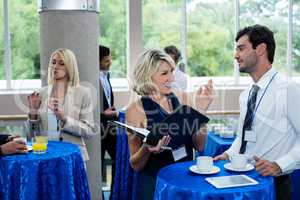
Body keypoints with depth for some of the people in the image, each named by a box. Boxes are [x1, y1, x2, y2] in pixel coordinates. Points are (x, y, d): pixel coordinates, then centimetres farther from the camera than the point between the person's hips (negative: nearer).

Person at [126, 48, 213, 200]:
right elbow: (135, 165, -5)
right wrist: (146, 149, -25)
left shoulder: (182, 98, 1)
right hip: (155, 184, -3)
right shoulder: (136, 109, -10)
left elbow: (199, 145, 0)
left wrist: (201, 110, -11)